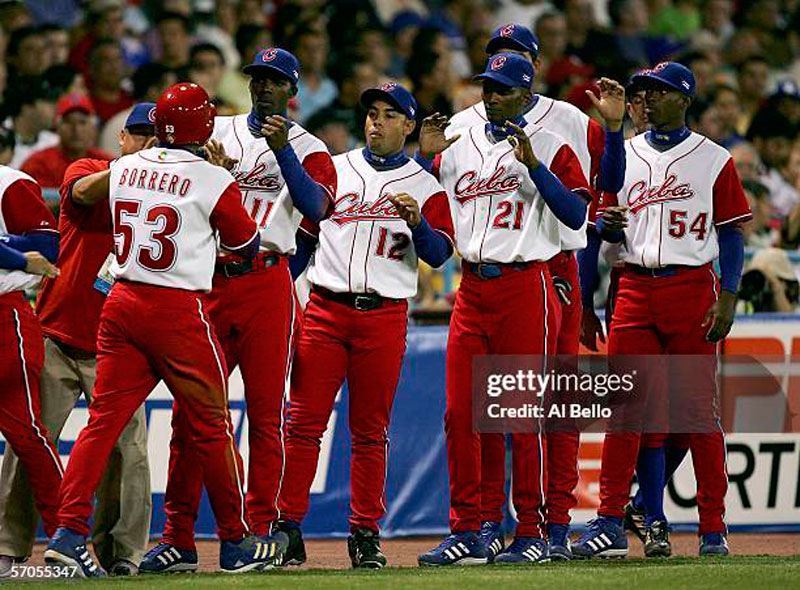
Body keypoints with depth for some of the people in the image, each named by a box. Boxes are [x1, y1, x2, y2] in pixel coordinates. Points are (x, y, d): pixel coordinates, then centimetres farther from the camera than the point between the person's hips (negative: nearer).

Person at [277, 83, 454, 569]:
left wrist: (417, 221, -19)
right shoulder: (334, 169, 13)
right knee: (304, 421, -6)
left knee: (371, 432, 3)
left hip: (384, 315, -1)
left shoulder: (424, 186, 8)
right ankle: (288, 527, -3)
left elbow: (440, 254, -3)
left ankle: (365, 533, 10)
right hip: (326, 310, 1)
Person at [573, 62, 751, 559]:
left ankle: (714, 527, 2)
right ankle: (611, 523, -4)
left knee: (699, 410, -3)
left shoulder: (714, 160, 3)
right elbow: (606, 228, 17)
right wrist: (610, 225, -7)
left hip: (692, 288, -3)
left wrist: (728, 298, -9)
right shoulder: (623, 155, 13)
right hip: (635, 290, 3)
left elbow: (732, 234, 1)